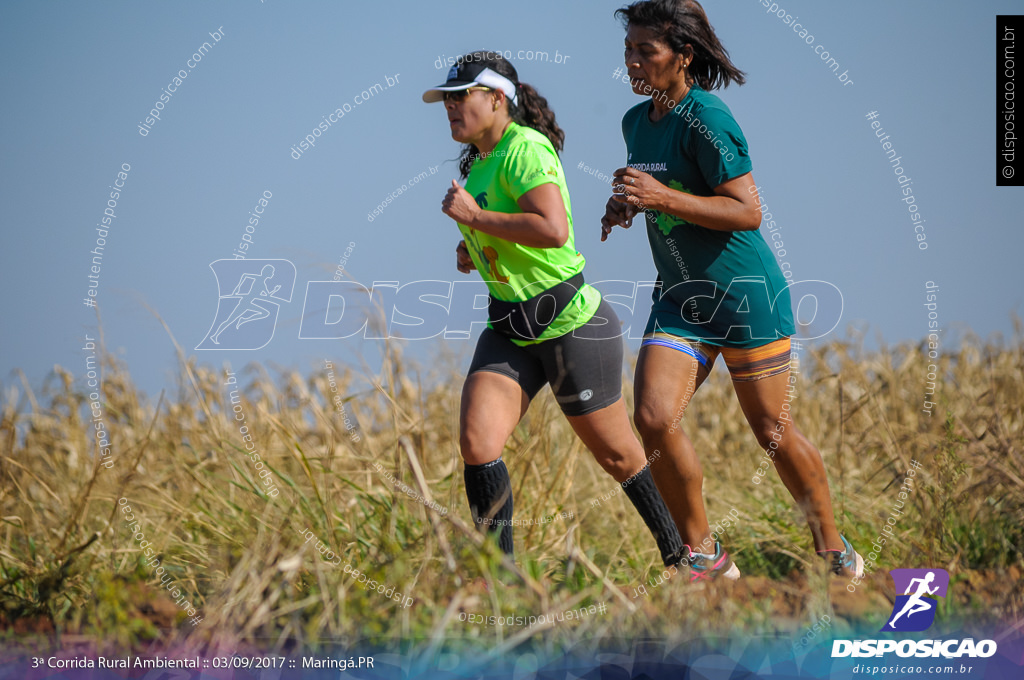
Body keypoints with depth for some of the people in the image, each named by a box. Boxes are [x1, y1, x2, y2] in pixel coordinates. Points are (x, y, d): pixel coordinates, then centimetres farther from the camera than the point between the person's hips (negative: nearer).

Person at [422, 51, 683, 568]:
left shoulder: (525, 148, -17)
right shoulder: (480, 161, 11)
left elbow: (553, 230, -31)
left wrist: (473, 215, -23)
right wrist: (472, 248, 8)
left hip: (572, 324, -8)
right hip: (510, 328, 8)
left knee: (615, 455, 6)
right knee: (477, 443, -12)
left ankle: (683, 554, 26)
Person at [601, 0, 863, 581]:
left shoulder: (705, 118, -16)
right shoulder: (636, 121, 9)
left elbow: (749, 211, -20)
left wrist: (663, 198, -27)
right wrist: (628, 206, 6)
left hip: (746, 293, -6)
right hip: (680, 298, 6)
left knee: (772, 433, 2)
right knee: (654, 418, -14)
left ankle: (833, 547, 23)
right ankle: (703, 555, 0)